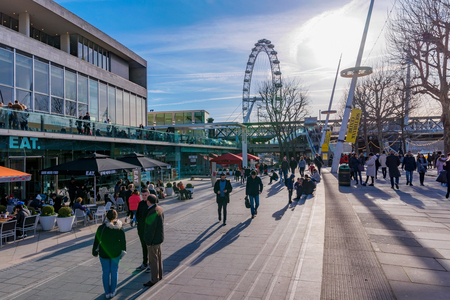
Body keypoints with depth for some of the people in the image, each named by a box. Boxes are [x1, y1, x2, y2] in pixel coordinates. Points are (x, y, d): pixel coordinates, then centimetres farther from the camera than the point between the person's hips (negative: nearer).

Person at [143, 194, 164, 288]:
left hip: (153, 240, -10)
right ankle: (159, 276, 32)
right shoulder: (159, 209, 5)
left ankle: (154, 279, 11)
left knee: (153, 260, 1)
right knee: (158, 257, 20)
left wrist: (148, 242, -17)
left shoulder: (152, 213, -26)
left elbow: (151, 229, -25)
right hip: (159, 238, 10)